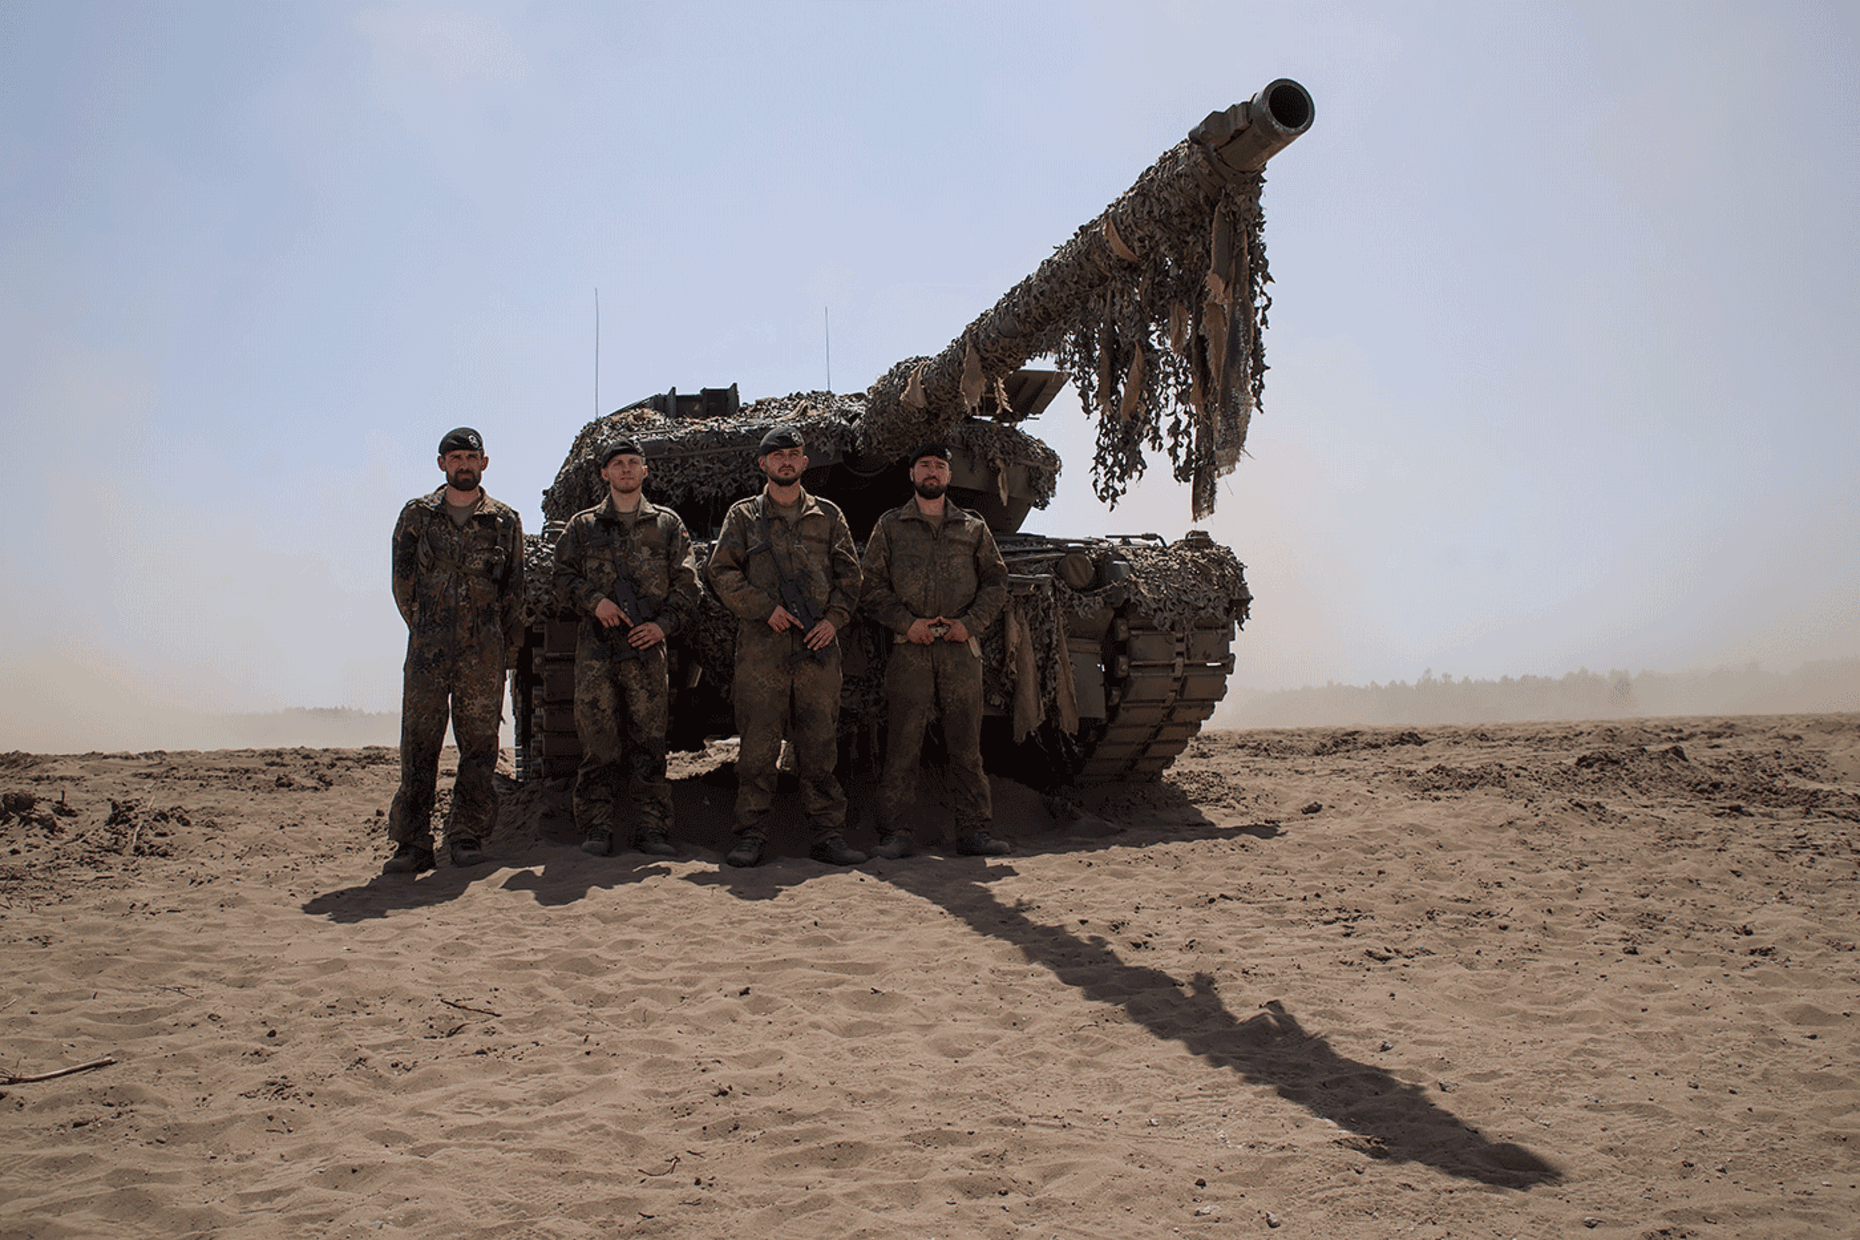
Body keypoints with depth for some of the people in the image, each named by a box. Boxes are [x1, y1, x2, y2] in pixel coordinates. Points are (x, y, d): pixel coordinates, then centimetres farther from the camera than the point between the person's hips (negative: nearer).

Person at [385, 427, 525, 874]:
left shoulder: (505, 522, 8)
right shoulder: (416, 515, 9)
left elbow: (514, 592, 9)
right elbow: (402, 583, 11)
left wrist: (508, 649, 4)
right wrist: (425, 628, 6)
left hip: (484, 654, 0)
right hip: (427, 650, 0)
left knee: (479, 746, 2)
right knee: (418, 746, -2)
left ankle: (467, 838, 11)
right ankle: (412, 845, 2)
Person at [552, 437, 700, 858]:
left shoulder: (667, 524, 12)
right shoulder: (583, 525, 14)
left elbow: (685, 583, 8)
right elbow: (563, 577, 10)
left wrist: (663, 623, -6)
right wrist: (594, 600, -8)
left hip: (647, 645, 0)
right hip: (596, 645, 0)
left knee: (650, 740, -1)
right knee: (597, 740, -1)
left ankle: (652, 828, 4)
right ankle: (596, 829, 6)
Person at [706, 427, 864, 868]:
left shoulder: (828, 515, 15)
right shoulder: (743, 515, 9)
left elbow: (849, 573, 13)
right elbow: (723, 573, 2)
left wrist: (834, 618, -3)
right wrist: (766, 608, -9)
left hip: (818, 647, 2)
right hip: (761, 647, -2)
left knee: (820, 745, 3)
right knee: (758, 745, -1)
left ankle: (827, 835, 8)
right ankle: (750, 835, 6)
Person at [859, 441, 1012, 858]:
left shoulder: (973, 528, 14)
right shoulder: (890, 526, 10)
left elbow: (996, 582, 13)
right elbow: (870, 585, 6)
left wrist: (970, 622, -2)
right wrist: (906, 622, -7)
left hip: (961, 649, 1)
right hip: (909, 650, -1)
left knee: (966, 744, 2)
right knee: (902, 745, -2)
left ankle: (974, 830, 9)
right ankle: (895, 833, 3)